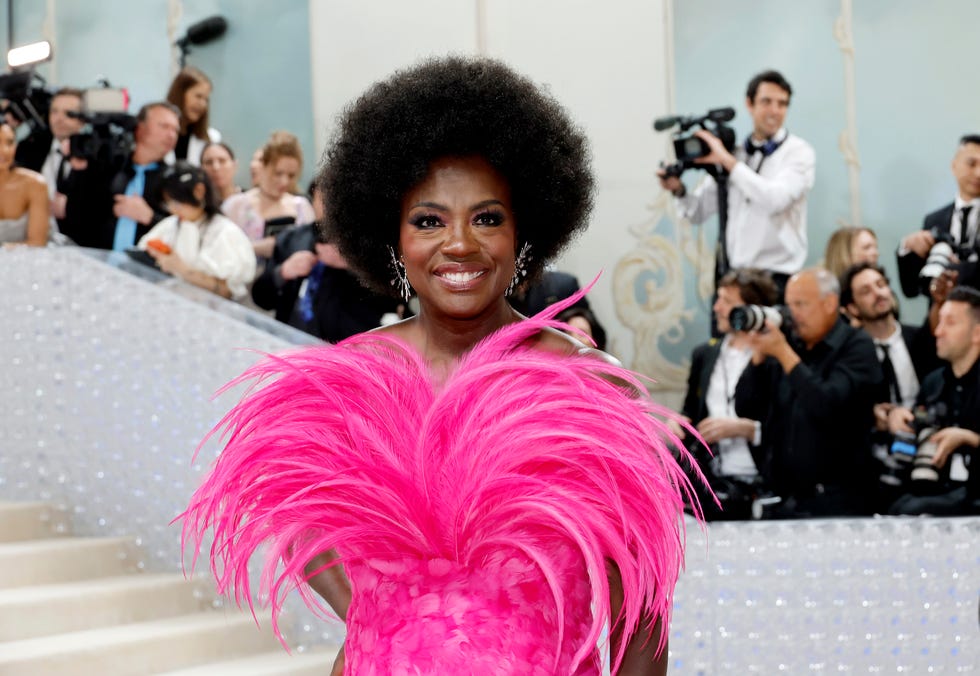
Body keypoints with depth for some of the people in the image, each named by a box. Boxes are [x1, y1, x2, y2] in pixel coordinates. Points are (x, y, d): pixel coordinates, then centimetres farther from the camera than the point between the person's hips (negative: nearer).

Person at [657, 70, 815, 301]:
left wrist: (727, 160, -17)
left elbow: (775, 199, -21)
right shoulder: (734, 154, 12)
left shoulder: (798, 152, -2)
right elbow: (698, 213, 14)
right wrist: (679, 190, -7)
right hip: (733, 277, 4)